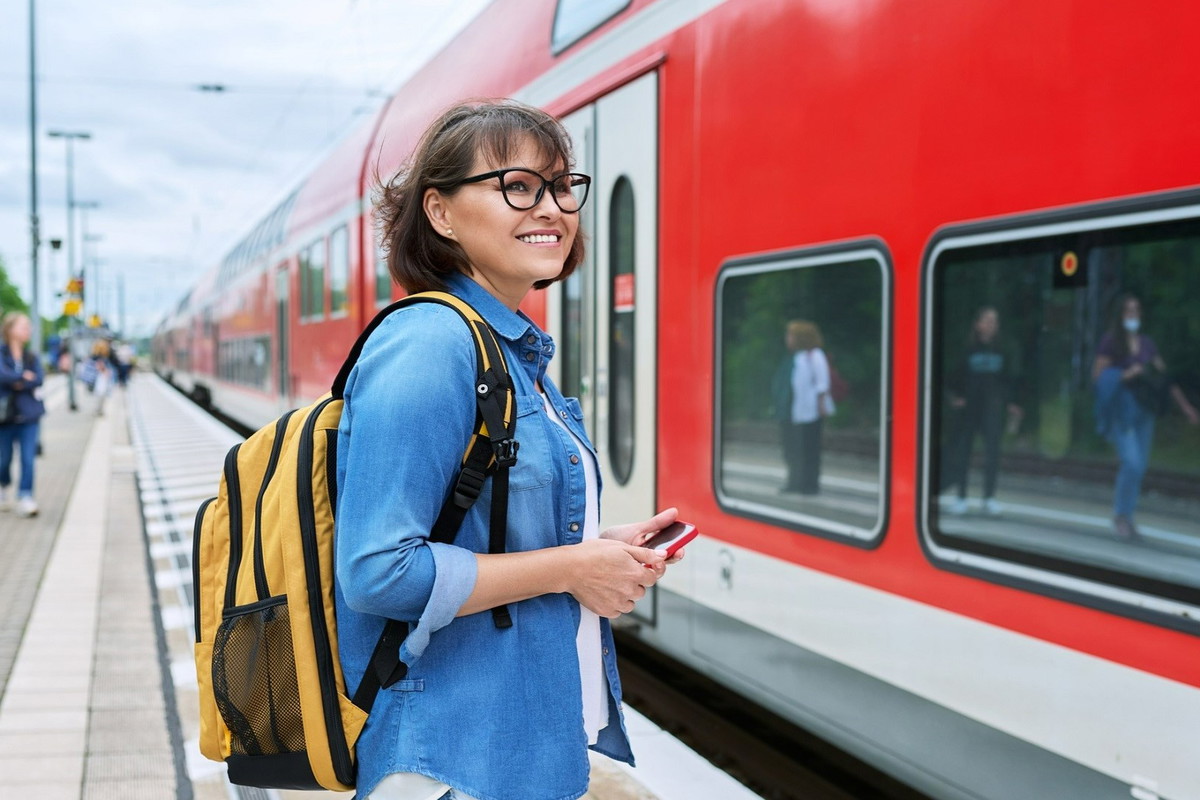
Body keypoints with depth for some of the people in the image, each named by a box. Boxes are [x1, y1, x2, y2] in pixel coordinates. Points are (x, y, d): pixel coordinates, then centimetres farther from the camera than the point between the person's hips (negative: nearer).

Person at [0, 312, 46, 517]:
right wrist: (24, 377, -11)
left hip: (29, 415, 2)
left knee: (28, 458, -7)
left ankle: (25, 498, -7)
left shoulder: (32, 357, 8)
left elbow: (38, 380, -5)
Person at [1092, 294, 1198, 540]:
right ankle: (1121, 515, 2)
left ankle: (1126, 514, 19)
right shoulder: (1110, 342, -2)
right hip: (1121, 409, -5)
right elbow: (1098, 375, -6)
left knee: (1140, 465, 5)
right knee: (1132, 462, -16)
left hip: (1144, 410, 5)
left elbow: (1165, 378, 10)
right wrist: (1124, 375, -18)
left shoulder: (1147, 344, 12)